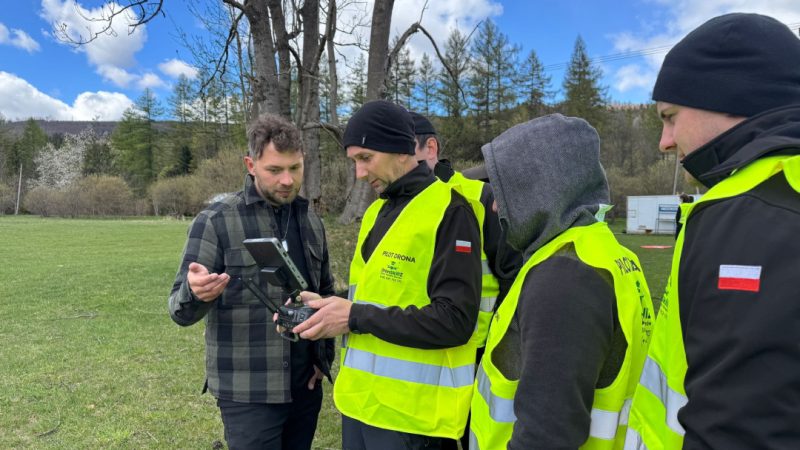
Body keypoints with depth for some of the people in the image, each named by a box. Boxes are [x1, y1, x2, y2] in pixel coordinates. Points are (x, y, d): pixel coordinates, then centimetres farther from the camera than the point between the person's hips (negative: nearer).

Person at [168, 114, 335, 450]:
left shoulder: (311, 222, 5)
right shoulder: (215, 221, -10)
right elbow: (180, 310, -11)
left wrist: (325, 355, 6)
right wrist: (195, 293, -33)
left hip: (306, 387, 5)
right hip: (248, 393, -4)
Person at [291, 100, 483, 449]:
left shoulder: (449, 212, -15)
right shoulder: (377, 210, 12)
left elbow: (454, 321, -22)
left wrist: (356, 318, -20)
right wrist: (329, 306, -1)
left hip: (408, 411, -7)